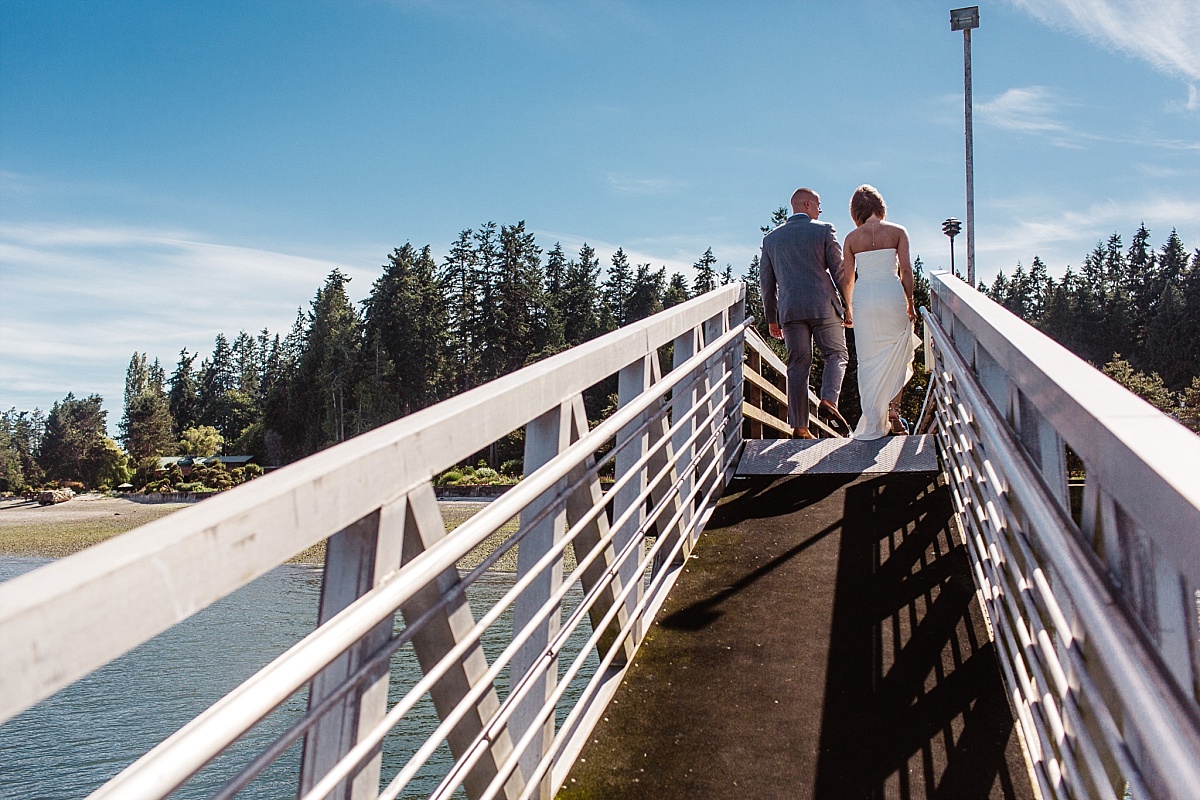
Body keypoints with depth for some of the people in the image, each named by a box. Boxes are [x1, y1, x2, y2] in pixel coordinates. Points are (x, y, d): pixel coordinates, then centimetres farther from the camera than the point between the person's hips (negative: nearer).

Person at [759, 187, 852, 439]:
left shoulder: (771, 238, 13)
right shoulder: (824, 231, 2)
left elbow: (766, 281, 14)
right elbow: (840, 272, -1)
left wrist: (772, 318, 19)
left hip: (790, 310, 3)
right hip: (823, 306, -3)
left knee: (798, 365, 4)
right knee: (836, 355, 10)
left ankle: (799, 427, 1)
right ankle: (828, 401, -14)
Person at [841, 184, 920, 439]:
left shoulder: (852, 237, 5)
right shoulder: (897, 231, 2)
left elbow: (848, 277, 7)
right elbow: (906, 270, -4)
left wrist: (848, 309, 18)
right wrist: (909, 302, 5)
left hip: (863, 298, 1)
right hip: (892, 295, -1)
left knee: (868, 361, 6)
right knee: (896, 358, 14)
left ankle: (873, 424, 7)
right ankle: (893, 412, 9)